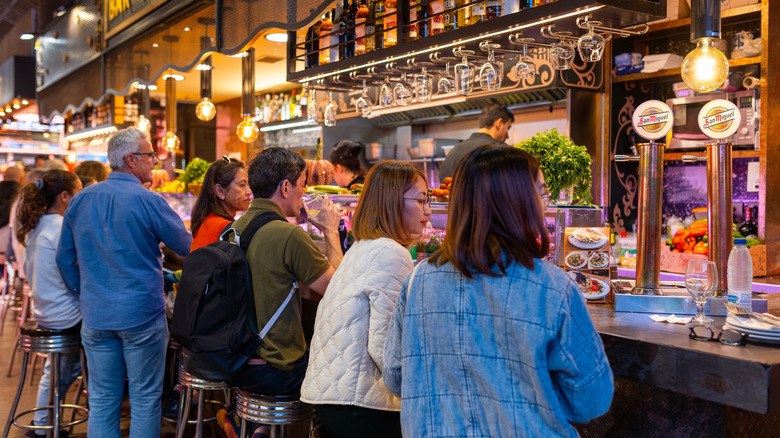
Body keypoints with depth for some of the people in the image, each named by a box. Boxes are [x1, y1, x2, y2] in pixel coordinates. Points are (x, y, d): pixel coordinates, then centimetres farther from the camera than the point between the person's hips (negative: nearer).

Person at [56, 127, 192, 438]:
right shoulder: (149, 202, -12)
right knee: (145, 400, 7)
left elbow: (64, 260, 11)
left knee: (102, 401, 12)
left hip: (95, 316, 5)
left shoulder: (80, 201, 4)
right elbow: (187, 247, -1)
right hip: (142, 315, -5)